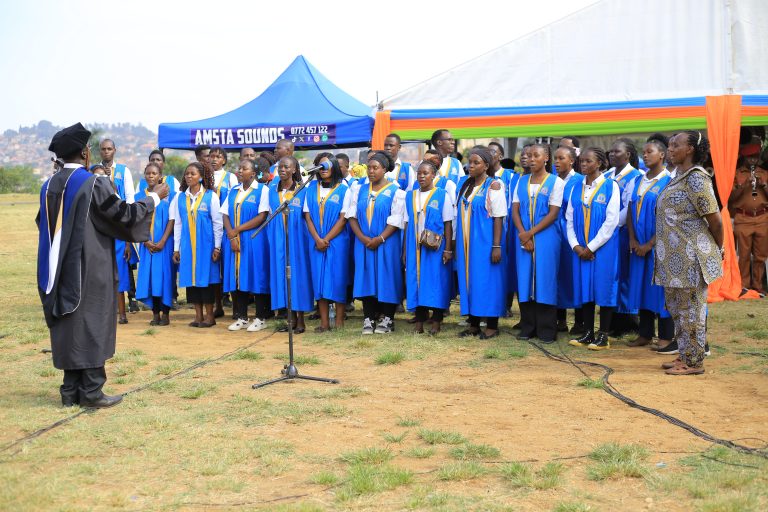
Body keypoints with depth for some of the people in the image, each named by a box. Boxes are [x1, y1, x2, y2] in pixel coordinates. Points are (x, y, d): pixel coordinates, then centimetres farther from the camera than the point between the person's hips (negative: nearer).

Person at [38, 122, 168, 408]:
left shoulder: (49, 187, 5)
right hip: (90, 268, -6)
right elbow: (123, 214, -12)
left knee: (68, 325, 11)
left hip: (60, 270, 6)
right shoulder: (94, 184, -14)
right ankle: (91, 391, 3)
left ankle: (70, 391, 15)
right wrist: (155, 197, 1)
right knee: (91, 326, 1)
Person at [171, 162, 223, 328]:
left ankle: (209, 315, 7)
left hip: (206, 244, -3)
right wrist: (176, 248, 7)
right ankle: (198, 315, 10)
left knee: (206, 276, -1)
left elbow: (217, 223, -2)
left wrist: (217, 247, -6)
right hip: (187, 245, 3)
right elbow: (177, 223, 10)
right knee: (191, 277, 3)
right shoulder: (180, 197, 7)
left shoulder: (210, 196, -2)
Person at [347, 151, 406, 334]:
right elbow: (352, 216, 4)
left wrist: (379, 240, -15)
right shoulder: (359, 190, 10)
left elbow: (395, 221, -8)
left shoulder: (395, 192, -2)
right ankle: (368, 319, 6)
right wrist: (363, 238, -10)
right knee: (366, 279, 2)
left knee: (386, 279, 0)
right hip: (363, 244, 3)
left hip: (386, 244, -3)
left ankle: (387, 319, 7)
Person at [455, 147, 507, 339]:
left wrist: (497, 246, -17)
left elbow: (498, 217, -12)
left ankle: (492, 326, 6)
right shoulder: (466, 185, 11)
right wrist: (458, 244, 11)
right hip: (466, 242, 6)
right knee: (469, 280, 8)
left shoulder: (494, 186, -9)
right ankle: (473, 324, 16)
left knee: (486, 280, -2)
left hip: (485, 242, -6)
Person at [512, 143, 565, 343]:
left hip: (546, 238, -4)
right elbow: (515, 210, 7)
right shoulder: (521, 182, 12)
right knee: (525, 281, 3)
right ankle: (527, 327, 11)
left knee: (545, 281, -3)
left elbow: (554, 213, -7)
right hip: (524, 238, 4)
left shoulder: (556, 182, -1)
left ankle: (547, 330, 3)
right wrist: (522, 234, -8)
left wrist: (531, 233, -12)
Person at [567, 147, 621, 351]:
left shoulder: (610, 186, -6)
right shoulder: (576, 187, 9)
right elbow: (570, 219, 9)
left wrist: (591, 247, -13)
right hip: (581, 249, 5)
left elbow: (611, 221, -11)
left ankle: (603, 336, 5)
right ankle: (588, 333, 14)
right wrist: (575, 245, -5)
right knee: (584, 288, 6)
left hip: (603, 248, -5)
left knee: (603, 287, -1)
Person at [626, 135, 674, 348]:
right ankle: (645, 334, 18)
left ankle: (666, 337, 7)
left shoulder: (668, 181, -9)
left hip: (659, 245, -6)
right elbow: (630, 210, 10)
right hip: (639, 245, 6)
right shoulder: (639, 181, 10)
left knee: (660, 288, -2)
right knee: (642, 287, 9)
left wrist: (649, 244, -14)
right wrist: (633, 240, -3)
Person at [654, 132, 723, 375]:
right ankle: (684, 355, 26)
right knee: (676, 307, 16)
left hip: (691, 258, -10)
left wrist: (718, 250, -2)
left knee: (691, 309, -2)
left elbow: (715, 219, -14)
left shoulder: (696, 179, -15)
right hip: (675, 257, 10)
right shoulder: (678, 177, 14)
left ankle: (694, 362, 7)